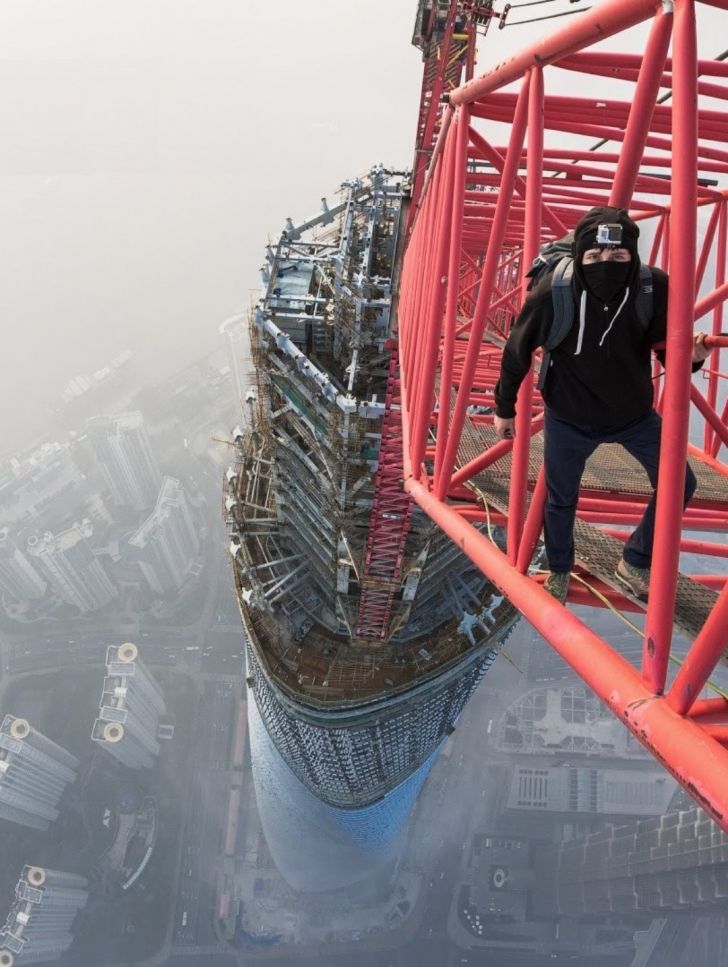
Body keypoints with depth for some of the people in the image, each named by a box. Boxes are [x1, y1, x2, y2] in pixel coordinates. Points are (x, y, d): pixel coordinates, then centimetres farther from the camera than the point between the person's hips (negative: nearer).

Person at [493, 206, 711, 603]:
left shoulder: (655, 287, -24)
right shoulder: (553, 293, -29)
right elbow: (517, 351, -12)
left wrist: (691, 356, -33)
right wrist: (504, 408, 0)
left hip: (635, 413, 2)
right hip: (569, 417, -2)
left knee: (679, 484, 1)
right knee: (561, 499, 14)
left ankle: (635, 564, 25)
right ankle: (559, 571, 43)